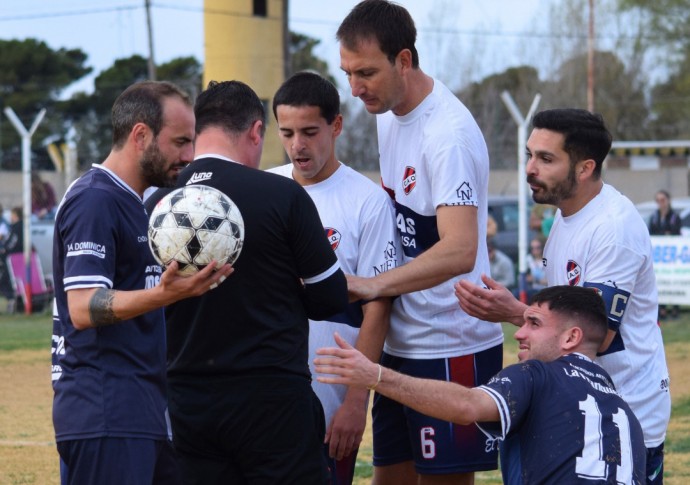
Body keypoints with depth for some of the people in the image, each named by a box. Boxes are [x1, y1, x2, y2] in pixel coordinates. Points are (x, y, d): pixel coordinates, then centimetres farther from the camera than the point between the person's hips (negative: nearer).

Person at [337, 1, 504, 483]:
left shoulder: (449, 133, -19)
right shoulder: (387, 113, 9)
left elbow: (460, 251, -30)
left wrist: (373, 285, -39)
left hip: (451, 348, -9)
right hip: (400, 344, 9)